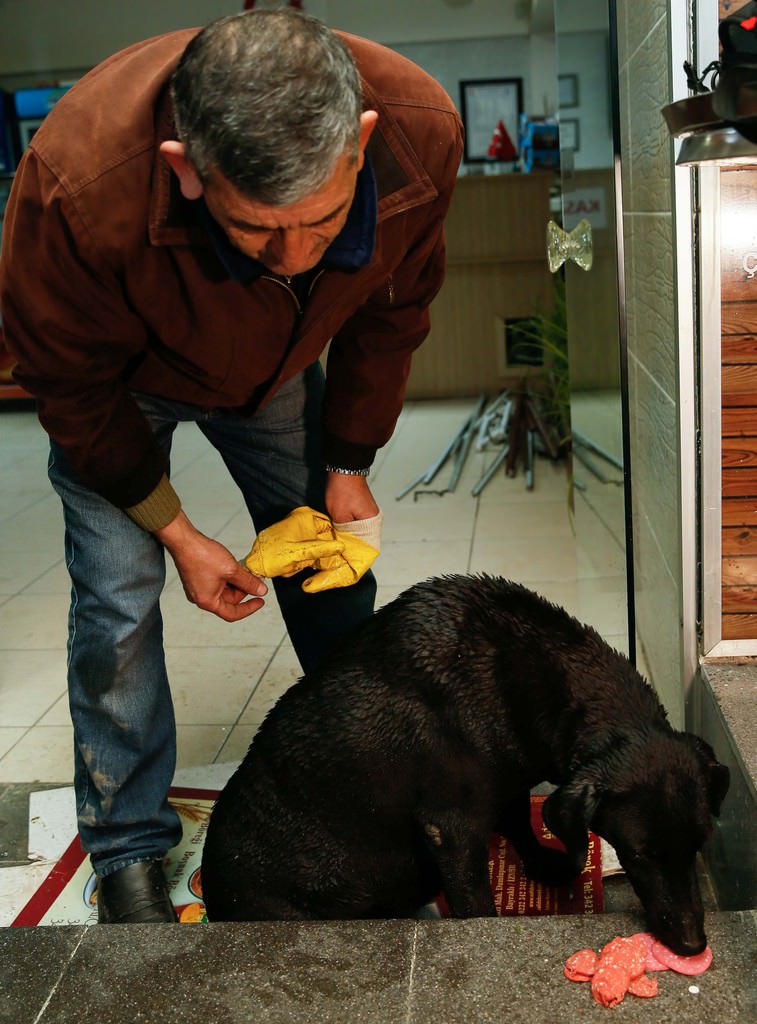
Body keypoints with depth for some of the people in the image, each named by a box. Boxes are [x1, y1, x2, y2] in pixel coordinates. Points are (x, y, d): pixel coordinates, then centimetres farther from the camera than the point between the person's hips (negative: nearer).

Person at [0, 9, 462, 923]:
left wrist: (349, 468, -5)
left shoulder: (422, 133, -33)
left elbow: (390, 312, -10)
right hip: (121, 385, -3)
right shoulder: (80, 189, -43)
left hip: (274, 365, 3)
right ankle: (127, 849, 13)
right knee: (119, 597, -9)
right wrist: (177, 534, -17)